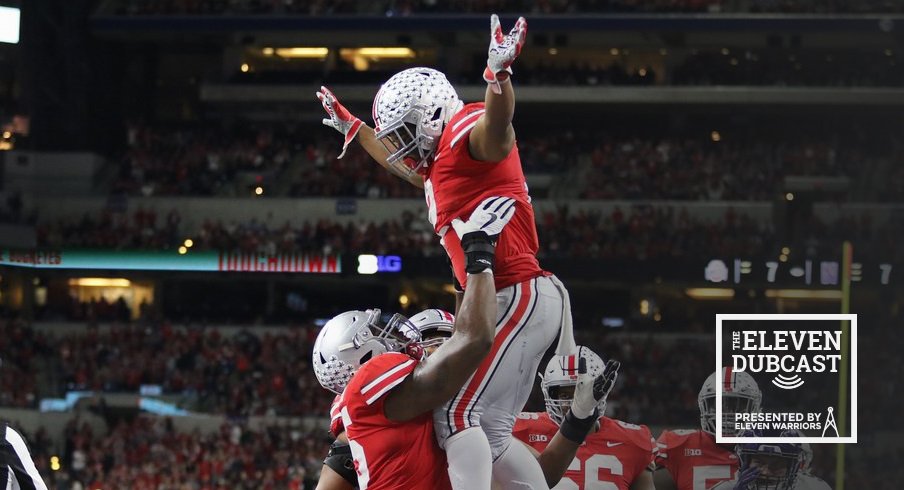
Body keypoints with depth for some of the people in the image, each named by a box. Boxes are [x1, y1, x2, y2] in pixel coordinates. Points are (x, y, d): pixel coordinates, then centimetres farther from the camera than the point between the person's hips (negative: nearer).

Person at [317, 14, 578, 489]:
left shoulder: (464, 134, -8)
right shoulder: (441, 165, 22)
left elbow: (496, 128, -33)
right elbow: (407, 167, 45)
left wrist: (498, 76, -54)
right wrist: (355, 130, 54)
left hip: (517, 298, -10)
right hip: (519, 301, 10)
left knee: (458, 414, -16)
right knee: (490, 432, 11)